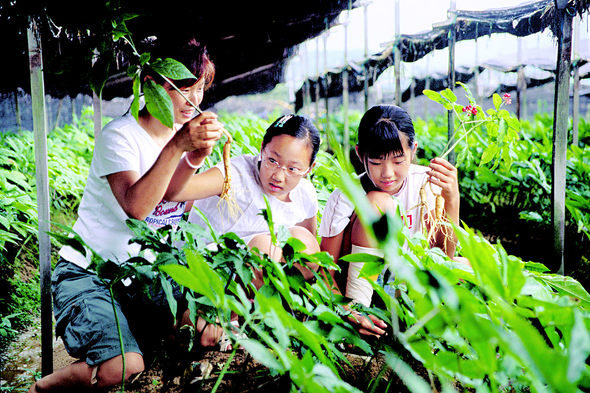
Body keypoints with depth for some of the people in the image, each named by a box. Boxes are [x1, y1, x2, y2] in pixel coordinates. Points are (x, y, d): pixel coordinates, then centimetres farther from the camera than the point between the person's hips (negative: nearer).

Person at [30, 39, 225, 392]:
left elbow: (180, 199, -2)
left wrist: (199, 155, -19)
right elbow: (136, 206, -32)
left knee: (209, 332, -14)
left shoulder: (188, 135, 4)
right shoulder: (120, 135, -17)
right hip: (88, 272, -6)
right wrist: (177, 148, -39)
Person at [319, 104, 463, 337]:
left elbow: (443, 253, -15)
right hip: (359, 281, -3)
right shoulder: (344, 197, -18)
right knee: (377, 201, -27)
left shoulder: (425, 182, -10)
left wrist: (452, 198, -28)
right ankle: (356, 304, -28)